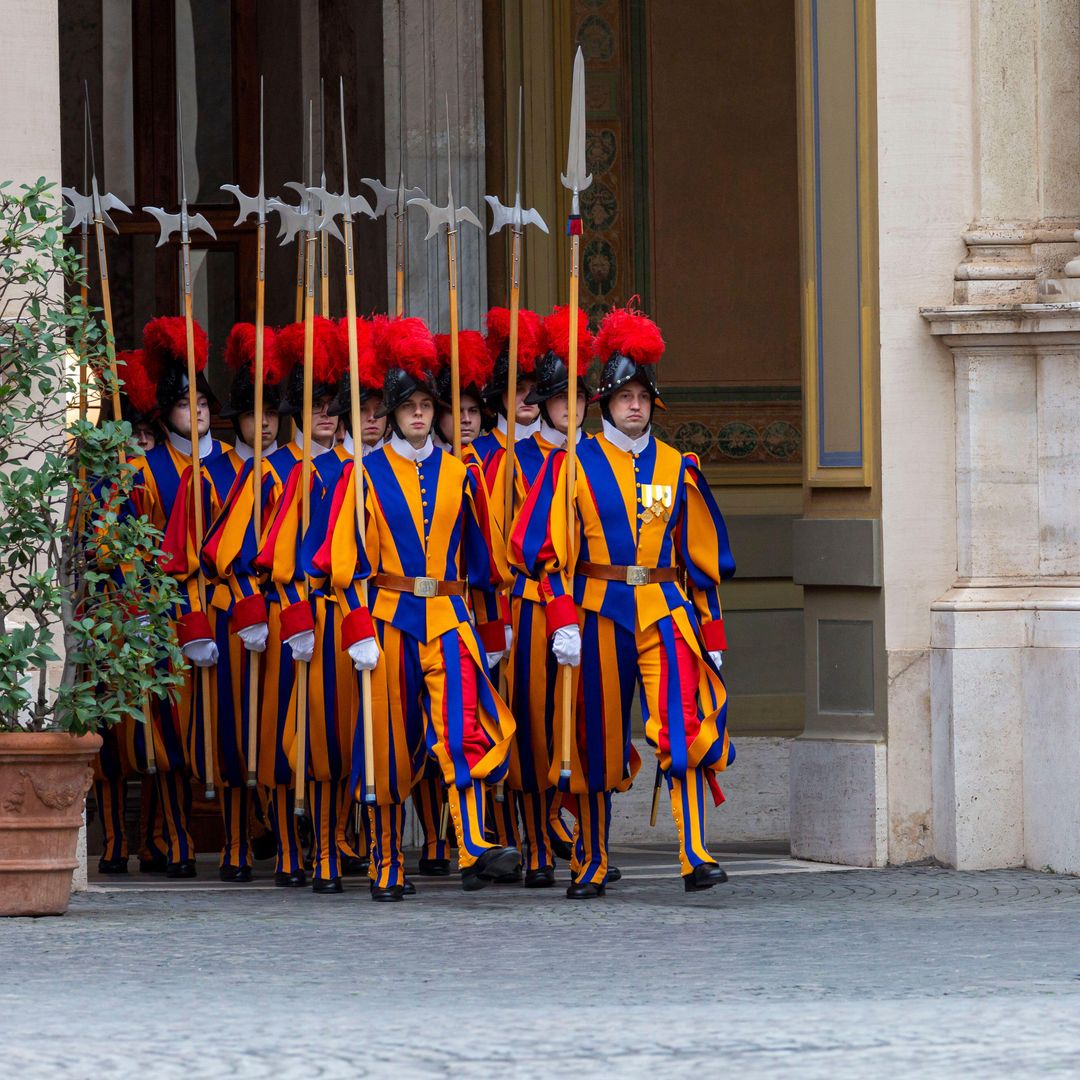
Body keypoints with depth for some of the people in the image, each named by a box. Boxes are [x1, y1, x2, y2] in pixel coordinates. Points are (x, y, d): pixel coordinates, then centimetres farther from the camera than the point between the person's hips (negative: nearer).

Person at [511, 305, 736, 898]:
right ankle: (591, 866, 16)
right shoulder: (575, 464, 1)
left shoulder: (677, 468, 9)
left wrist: (712, 632, 11)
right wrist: (563, 622, -12)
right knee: (598, 744, 4)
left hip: (667, 612, 1)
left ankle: (695, 857, -17)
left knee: (684, 728, -14)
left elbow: (704, 556, 14)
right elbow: (545, 547, -3)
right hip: (600, 615, -1)